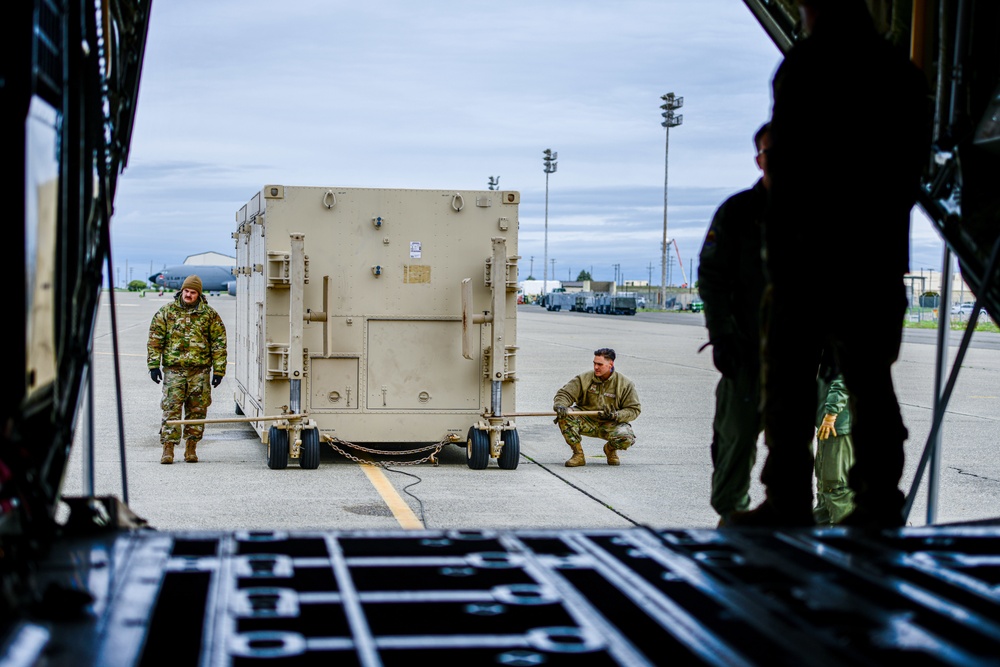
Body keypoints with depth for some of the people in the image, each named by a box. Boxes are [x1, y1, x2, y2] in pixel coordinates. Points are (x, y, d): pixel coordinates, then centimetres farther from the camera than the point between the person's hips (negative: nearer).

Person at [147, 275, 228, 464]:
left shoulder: (209, 315, 6)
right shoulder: (166, 312, 7)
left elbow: (219, 343, 6)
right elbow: (155, 340, 7)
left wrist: (219, 370, 1)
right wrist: (154, 365, -1)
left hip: (200, 370, 1)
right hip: (173, 369, 0)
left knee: (197, 409, 4)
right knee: (171, 408, -5)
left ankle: (191, 448, 14)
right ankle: (168, 448, -3)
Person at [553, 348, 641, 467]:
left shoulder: (625, 384, -3)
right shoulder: (583, 379, -2)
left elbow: (634, 409, -2)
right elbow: (565, 393, -5)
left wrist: (616, 416, -22)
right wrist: (560, 405, -29)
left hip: (611, 425, -1)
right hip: (586, 423, 1)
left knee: (626, 437, -33)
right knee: (564, 416, -27)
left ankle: (610, 449, 8)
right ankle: (578, 455, -12)